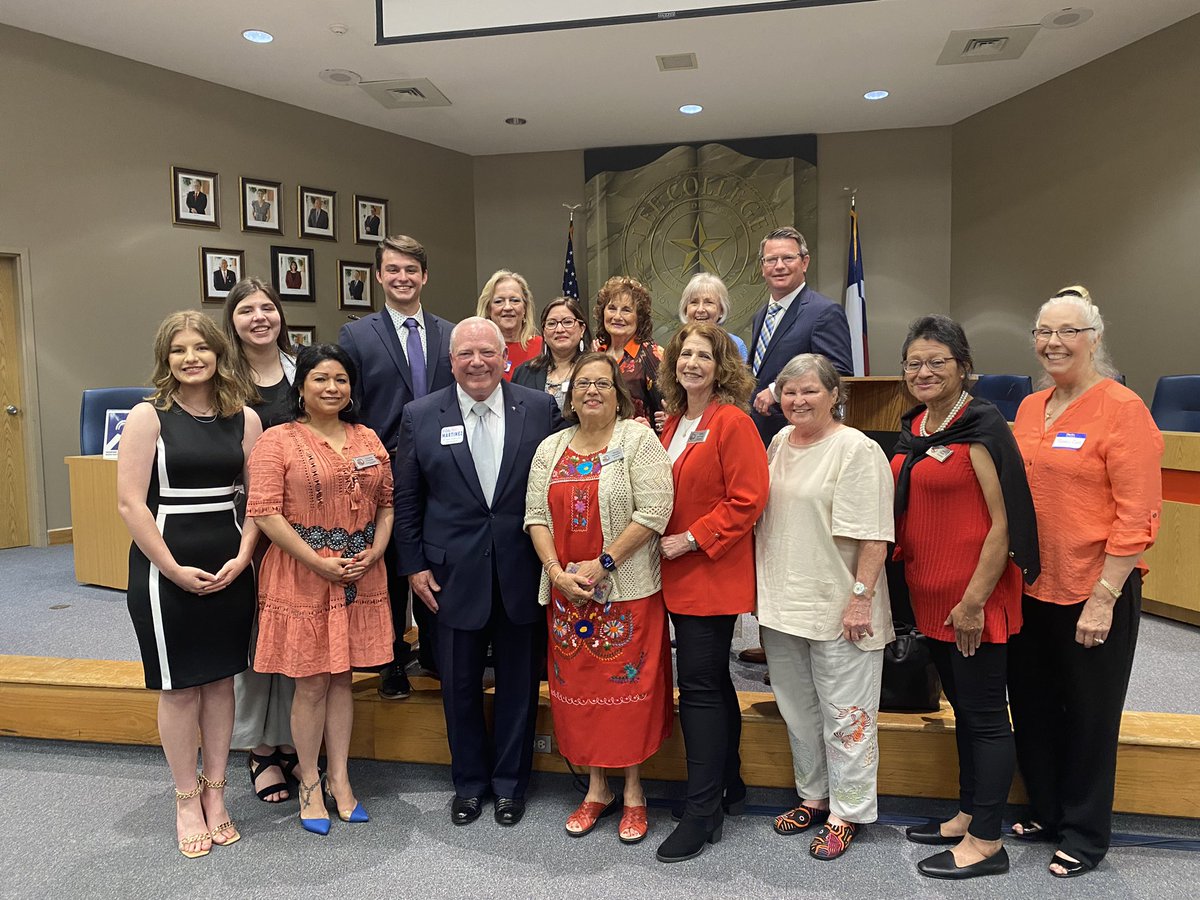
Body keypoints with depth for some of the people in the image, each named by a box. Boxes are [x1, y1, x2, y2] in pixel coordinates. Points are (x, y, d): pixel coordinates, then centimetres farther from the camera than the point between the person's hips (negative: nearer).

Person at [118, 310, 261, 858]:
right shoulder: (147, 417, -5)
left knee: (220, 680, 11)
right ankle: (186, 800, 22)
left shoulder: (243, 418, 4)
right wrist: (175, 570, -12)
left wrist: (241, 558, -8)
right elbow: (131, 503, -9)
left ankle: (215, 793, 26)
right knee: (179, 687, 6)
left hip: (229, 568, 3)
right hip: (164, 569, -3)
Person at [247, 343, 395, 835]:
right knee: (311, 683, 6)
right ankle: (309, 784, 24)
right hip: (302, 578, -4)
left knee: (341, 677, 14)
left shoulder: (368, 440, 9)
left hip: (359, 577, 4)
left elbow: (387, 504, 11)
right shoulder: (278, 440, -6)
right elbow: (264, 513, -13)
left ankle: (338, 778, 27)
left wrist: (374, 552, -5)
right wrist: (319, 562, -16)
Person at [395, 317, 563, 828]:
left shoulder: (541, 409, -2)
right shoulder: (420, 416, 0)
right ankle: (469, 782, 34)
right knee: (460, 684, 12)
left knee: (519, 683, 12)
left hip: (523, 572, 0)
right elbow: (406, 499, 4)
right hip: (454, 574, 1)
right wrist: (413, 564, 1)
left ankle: (510, 782, 32)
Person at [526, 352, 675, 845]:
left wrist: (603, 563, -15)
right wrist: (557, 571, -8)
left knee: (627, 684, 3)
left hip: (627, 590, -4)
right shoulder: (551, 449, 10)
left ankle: (633, 791, 22)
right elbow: (536, 516, 6)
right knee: (579, 685, 11)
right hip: (567, 594, 5)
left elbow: (653, 512, -14)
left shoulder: (639, 440, -5)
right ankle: (597, 788, 27)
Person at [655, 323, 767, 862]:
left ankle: (702, 811, 7)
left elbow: (746, 500, -17)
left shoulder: (733, 423, -11)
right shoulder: (672, 422, 12)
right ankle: (729, 788, 32)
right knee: (713, 682, 17)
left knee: (700, 687, -5)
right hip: (678, 575, 8)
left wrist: (692, 539, -17)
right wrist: (664, 538, 6)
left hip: (714, 574, -8)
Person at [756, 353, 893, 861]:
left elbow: (873, 536, -16)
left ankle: (846, 814, 21)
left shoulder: (856, 450, -12)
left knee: (845, 715, 5)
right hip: (781, 603, 7)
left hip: (838, 608, -7)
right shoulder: (777, 443, 10)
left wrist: (861, 597, -21)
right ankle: (812, 798, 36)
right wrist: (763, 589, 15)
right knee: (798, 711, 18)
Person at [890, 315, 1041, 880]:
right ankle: (968, 816, 33)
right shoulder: (914, 427, 9)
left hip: (973, 600, -8)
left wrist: (975, 600, -18)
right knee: (962, 705, 18)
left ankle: (986, 843, 17)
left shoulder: (981, 427, -14)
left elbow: (1004, 522, -17)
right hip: (929, 594, 8)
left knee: (985, 712, 4)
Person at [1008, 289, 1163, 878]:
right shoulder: (1030, 409, 7)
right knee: (1032, 705, 17)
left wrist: (1104, 598, -18)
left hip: (1094, 594, -6)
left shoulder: (1122, 409, -12)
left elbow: (1137, 515, -16)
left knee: (1089, 716, 11)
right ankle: (1045, 812, 38)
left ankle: (1085, 834, 30)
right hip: (1029, 588, 6)